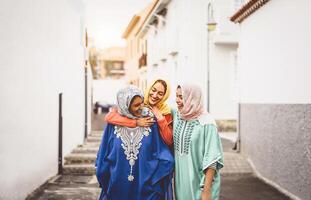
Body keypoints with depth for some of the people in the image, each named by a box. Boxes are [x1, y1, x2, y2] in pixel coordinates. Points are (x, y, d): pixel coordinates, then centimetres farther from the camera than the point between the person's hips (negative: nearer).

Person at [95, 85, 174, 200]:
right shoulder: (114, 125, -3)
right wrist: (106, 185, 4)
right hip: (118, 189, 1)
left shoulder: (150, 124, -5)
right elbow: (103, 158, 4)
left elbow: (165, 160, -4)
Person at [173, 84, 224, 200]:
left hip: (199, 183, -5)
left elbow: (212, 159, -17)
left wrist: (207, 190, -19)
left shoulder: (206, 123, -16)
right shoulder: (176, 116, 0)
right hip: (180, 181, 5)